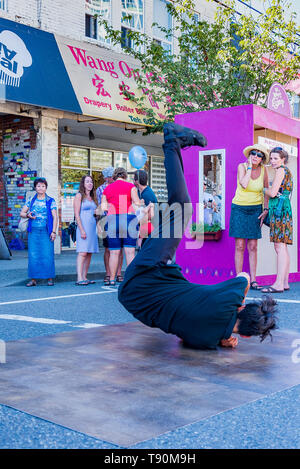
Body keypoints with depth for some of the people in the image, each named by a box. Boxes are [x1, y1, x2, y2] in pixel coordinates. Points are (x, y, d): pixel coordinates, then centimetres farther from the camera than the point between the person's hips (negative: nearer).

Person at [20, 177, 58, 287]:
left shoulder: (50, 201, 5)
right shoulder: (31, 200, 12)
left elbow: (55, 217, 1)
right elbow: (22, 213, 15)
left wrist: (53, 231, -8)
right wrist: (28, 215, -8)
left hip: (46, 231, -2)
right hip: (33, 231, 2)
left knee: (48, 255, -5)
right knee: (33, 255, -1)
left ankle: (50, 278, 4)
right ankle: (33, 279, 5)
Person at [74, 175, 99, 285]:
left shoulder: (92, 197, 19)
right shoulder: (79, 196, 0)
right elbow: (76, 214, -7)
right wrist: (82, 230, -16)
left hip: (93, 227, 7)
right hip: (83, 226, -7)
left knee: (89, 253, 3)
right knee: (82, 252, -14)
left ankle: (84, 277, 6)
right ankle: (79, 278, -18)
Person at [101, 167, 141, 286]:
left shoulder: (107, 189, 12)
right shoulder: (130, 186, 4)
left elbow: (103, 208, 5)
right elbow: (137, 204, -3)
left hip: (112, 220, 2)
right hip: (128, 219, -2)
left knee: (114, 252, 5)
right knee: (130, 251, -1)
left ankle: (112, 280, 7)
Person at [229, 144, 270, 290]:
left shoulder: (263, 170, -1)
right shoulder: (242, 166, -7)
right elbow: (244, 184, -24)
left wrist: (265, 210, 2)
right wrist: (249, 167, -18)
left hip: (255, 210, 2)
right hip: (239, 208, -2)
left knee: (253, 247, 1)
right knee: (240, 246, -5)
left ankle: (253, 280, 5)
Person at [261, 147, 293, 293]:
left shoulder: (281, 170, -6)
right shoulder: (287, 171, 23)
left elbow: (273, 193, -14)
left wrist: (264, 189, 7)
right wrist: (267, 211, 21)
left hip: (279, 209, -10)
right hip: (284, 209, 10)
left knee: (280, 247, -14)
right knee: (283, 248, 7)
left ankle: (278, 284, -17)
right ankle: (285, 283, 8)